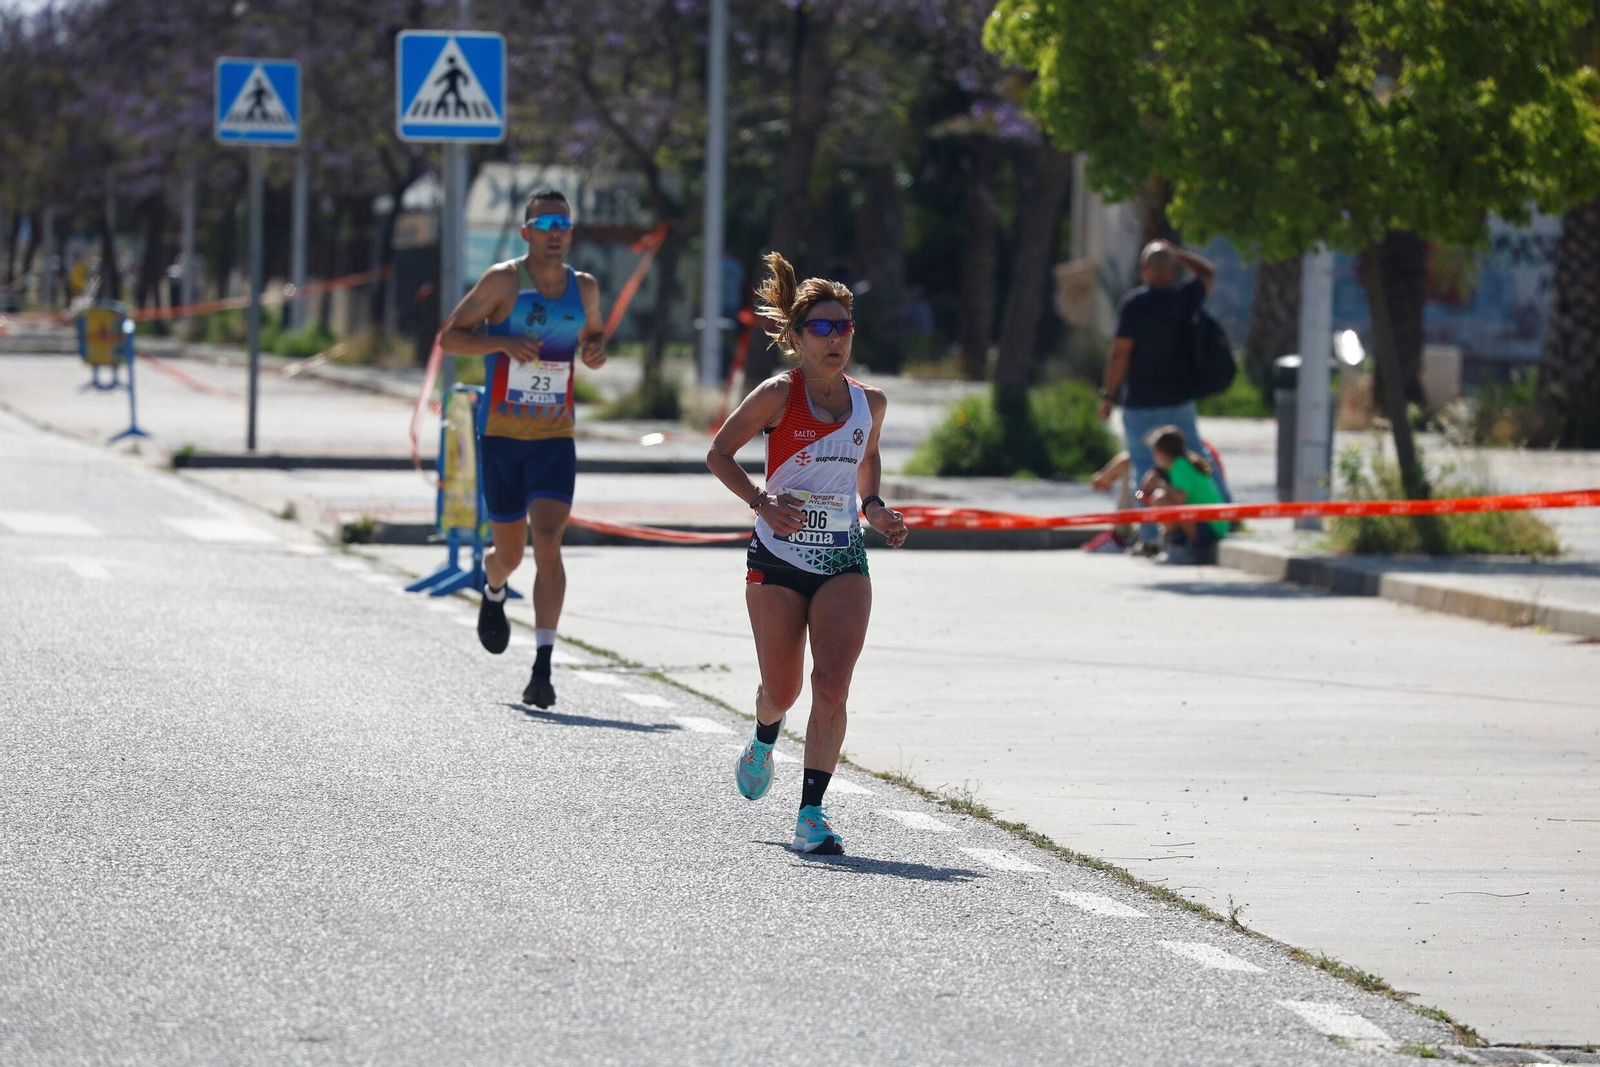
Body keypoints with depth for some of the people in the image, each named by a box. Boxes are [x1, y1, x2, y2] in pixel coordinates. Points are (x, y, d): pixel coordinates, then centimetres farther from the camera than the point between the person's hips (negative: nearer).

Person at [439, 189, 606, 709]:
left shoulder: (584, 288, 6)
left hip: (555, 438, 2)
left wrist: (595, 352, 0)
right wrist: (504, 342, -22)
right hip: (501, 433, -2)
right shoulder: (504, 280, -6)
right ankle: (493, 592, 47)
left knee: (548, 544, -15)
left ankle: (543, 666, -20)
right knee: (510, 552, 8)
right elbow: (450, 336, -5)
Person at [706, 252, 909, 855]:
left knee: (832, 684, -15)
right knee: (782, 691, 8)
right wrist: (761, 500, -18)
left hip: (843, 562, 2)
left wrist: (873, 507, 5)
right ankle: (765, 740, 46)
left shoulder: (869, 403, 1)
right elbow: (719, 454, -3)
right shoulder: (778, 396, -11)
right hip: (777, 559, -2)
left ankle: (811, 814, -13)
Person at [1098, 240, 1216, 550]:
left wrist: (1109, 395, -5)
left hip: (1139, 401, -3)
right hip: (1178, 400, 3)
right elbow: (1208, 274, 21)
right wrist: (1175, 253, 18)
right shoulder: (1185, 299, -1)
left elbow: (1120, 353, -12)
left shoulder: (1133, 303, -11)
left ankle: (1148, 537, -3)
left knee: (1144, 468, 0)